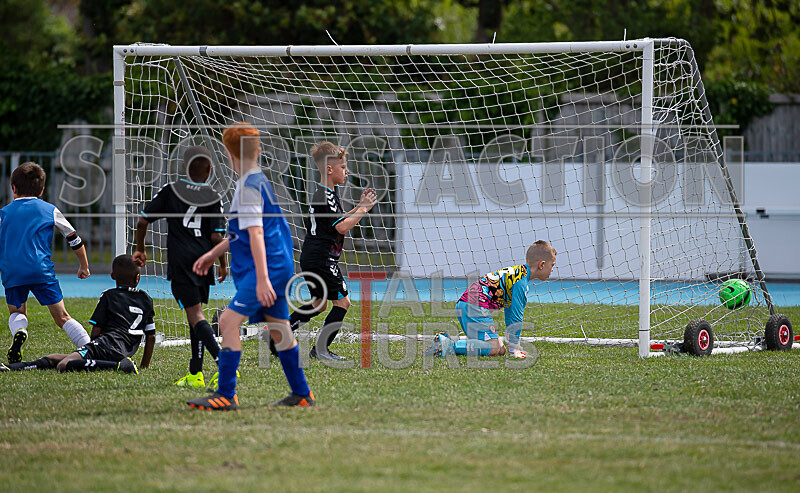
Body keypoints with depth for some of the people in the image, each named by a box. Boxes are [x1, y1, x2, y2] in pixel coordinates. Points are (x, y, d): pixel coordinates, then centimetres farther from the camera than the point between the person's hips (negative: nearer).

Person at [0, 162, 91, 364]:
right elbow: (74, 239, 21)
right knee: (61, 317, 2)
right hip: (42, 271, 0)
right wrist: (84, 266, 34)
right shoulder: (50, 210, 15)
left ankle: (18, 331, -13)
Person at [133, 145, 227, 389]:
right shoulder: (213, 198, 4)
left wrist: (140, 249, 18)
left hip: (181, 263, -3)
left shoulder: (170, 191, 2)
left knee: (196, 314, -10)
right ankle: (195, 374, 12)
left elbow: (143, 221, 3)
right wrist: (223, 264, 11)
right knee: (195, 316, 13)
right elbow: (216, 236, -3)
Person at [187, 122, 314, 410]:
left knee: (229, 322, -13)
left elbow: (255, 233, -22)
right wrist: (214, 253, 32)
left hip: (267, 267, -10)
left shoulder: (248, 187, -14)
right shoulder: (261, 181, 16)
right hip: (280, 267, 10)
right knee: (278, 329, 16)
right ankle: (301, 394, 23)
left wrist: (262, 279, -27)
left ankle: (225, 395, -15)